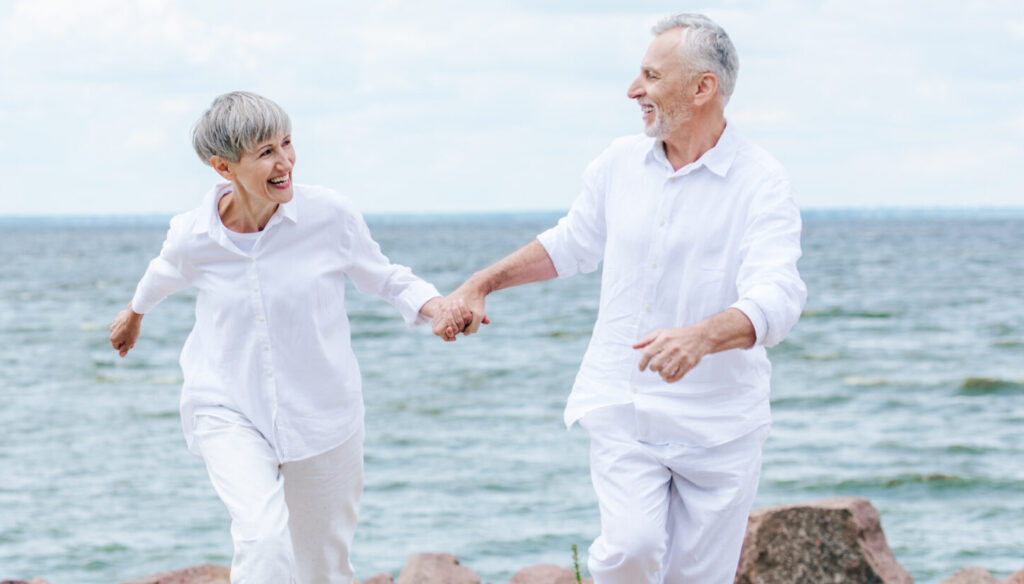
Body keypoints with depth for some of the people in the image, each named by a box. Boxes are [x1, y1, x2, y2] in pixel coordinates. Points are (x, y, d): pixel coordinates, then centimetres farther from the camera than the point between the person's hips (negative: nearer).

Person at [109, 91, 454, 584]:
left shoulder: (330, 215, -14)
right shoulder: (192, 237, -12)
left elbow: (382, 277, 3)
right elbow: (167, 273, 14)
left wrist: (438, 308, -17)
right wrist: (135, 312, 35)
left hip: (321, 414, 1)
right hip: (228, 413, -1)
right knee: (264, 542, -27)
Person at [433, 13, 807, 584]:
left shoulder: (761, 183, -11)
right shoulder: (620, 163, 5)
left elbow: (776, 299, -26)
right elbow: (571, 244, 23)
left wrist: (702, 337, -44)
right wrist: (480, 284, 20)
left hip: (718, 423, -3)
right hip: (623, 408, 3)